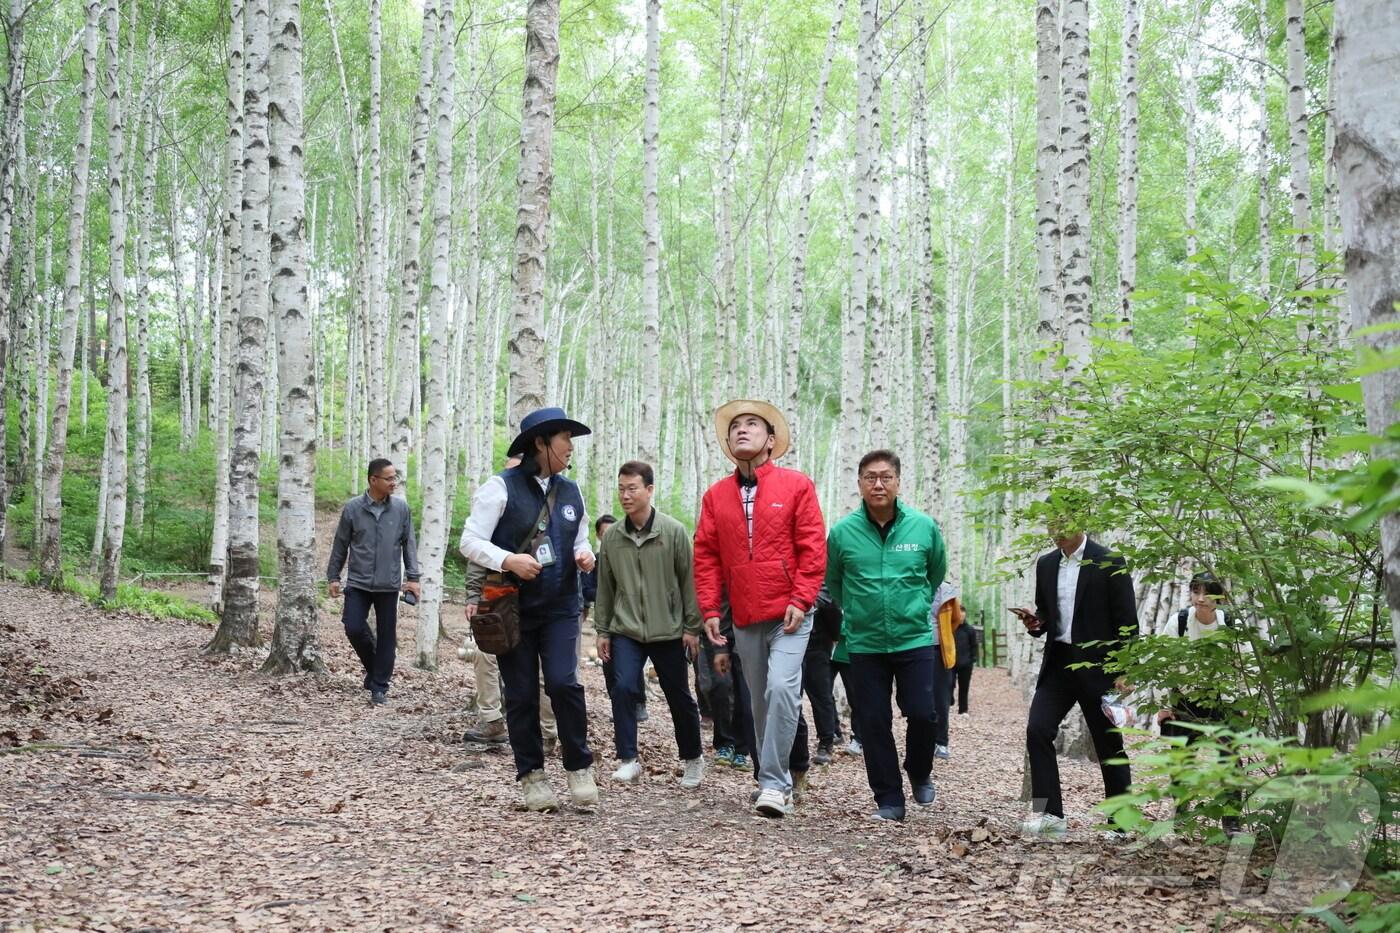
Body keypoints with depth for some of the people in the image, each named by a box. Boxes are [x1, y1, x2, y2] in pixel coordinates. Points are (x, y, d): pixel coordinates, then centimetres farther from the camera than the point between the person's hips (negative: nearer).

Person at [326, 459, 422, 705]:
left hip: (388, 585, 0)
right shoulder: (353, 508, -2)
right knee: (354, 629, -7)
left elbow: (409, 544, 4)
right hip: (358, 583, 0)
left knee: (387, 637, 2)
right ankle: (373, 666, 21)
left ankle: (379, 687, 12)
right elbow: (340, 545, 6)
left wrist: (412, 577, -2)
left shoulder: (401, 509, 0)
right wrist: (333, 576, 6)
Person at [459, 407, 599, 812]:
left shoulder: (570, 491, 10)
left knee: (563, 682, -12)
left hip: (560, 608, 3)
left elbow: (581, 540, 22)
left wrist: (585, 555, -2)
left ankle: (580, 769, 1)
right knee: (522, 694, 2)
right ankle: (531, 776, 13)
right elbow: (471, 541, -9)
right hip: (512, 609, -3)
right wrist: (508, 560, -25)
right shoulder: (501, 487, -7)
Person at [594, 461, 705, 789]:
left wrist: (692, 627, -6)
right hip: (626, 630, 2)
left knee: (679, 697, 9)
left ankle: (693, 758, 28)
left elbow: (689, 581, -6)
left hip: (669, 632, -2)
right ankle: (628, 760, -3)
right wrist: (602, 630, 8)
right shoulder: (612, 538, 1)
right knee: (623, 688, -14)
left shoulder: (674, 532, -9)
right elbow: (605, 586, 8)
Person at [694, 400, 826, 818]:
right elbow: (706, 556, 9)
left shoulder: (796, 486, -1)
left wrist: (800, 601, -12)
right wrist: (710, 609, 1)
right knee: (760, 701, 9)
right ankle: (776, 783, 20)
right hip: (745, 619, 4)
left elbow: (812, 548, -5)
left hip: (789, 615, -4)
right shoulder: (716, 496, 9)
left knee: (781, 689, -20)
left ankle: (774, 782, -13)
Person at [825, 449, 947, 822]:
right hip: (864, 644, 1)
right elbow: (832, 582, 12)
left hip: (915, 639, 0)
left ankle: (920, 774, 25)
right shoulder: (842, 532, -6)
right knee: (873, 722, 3)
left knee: (922, 714, -5)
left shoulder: (924, 526, -5)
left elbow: (936, 573, 14)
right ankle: (889, 800, 15)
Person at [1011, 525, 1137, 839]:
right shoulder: (1046, 564, 11)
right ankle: (1050, 814, -9)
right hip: (1058, 662, 5)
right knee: (1037, 730, -12)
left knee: (1109, 744, 4)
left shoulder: (1109, 563, -7)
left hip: (1097, 666, -5)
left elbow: (1126, 623, -7)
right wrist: (1035, 622, -5)